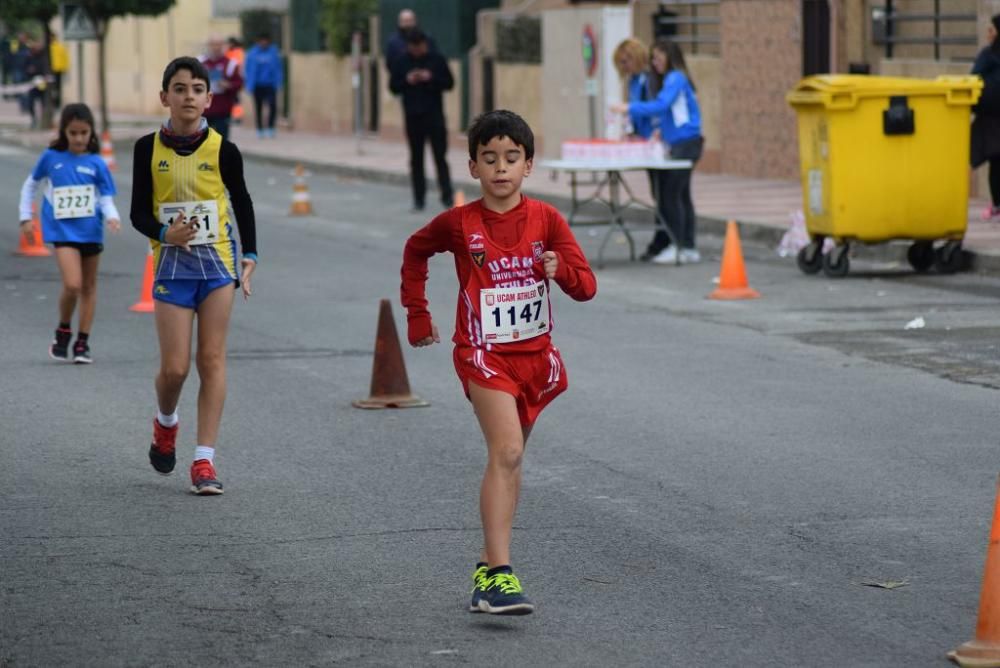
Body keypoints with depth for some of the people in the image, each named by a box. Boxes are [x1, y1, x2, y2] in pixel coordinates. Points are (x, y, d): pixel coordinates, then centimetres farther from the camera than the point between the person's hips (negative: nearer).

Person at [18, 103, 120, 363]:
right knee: (72, 284, -17)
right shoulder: (51, 157, -1)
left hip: (91, 231, 2)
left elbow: (106, 197, 0)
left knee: (89, 287, 9)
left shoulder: (96, 163, -2)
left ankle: (82, 342, 21)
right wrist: (25, 217, 10)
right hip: (64, 231, -2)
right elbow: (30, 185, 13)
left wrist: (112, 217, -20)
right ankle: (63, 331, 8)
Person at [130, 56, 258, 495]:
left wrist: (250, 256, 3)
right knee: (174, 367, -4)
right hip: (171, 265, 0)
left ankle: (204, 461, 2)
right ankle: (165, 423, 30)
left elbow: (242, 203, 10)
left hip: (217, 262, 0)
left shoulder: (222, 151, -2)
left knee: (212, 360, -2)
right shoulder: (148, 149, -1)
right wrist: (164, 233, -18)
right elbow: (139, 212, 2)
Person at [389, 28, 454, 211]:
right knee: (416, 160, 6)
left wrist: (431, 78, -15)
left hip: (434, 115, -2)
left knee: (440, 157, -5)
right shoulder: (401, 62, 5)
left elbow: (449, 83, 1)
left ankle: (447, 196, -4)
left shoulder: (437, 59, 0)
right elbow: (393, 86, 7)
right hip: (412, 117, 2)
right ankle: (419, 199, 10)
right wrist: (407, 81, -12)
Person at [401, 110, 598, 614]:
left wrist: (560, 268, -27)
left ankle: (488, 565, 28)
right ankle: (499, 574, -27)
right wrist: (417, 314, 13)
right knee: (506, 453, -21)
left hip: (535, 353, 4)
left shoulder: (545, 219, -4)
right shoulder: (459, 224, -7)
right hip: (484, 353, -4)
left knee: (507, 459, 15)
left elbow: (587, 287, -6)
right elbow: (415, 251, 14)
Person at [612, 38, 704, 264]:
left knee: (671, 194, -8)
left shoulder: (676, 79, -12)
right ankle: (688, 248, 14)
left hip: (685, 144, -10)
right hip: (677, 144, 10)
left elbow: (660, 105, -22)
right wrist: (662, 130, 8)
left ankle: (678, 247, -5)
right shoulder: (669, 79, 16)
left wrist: (629, 108, -19)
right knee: (681, 195, 11)